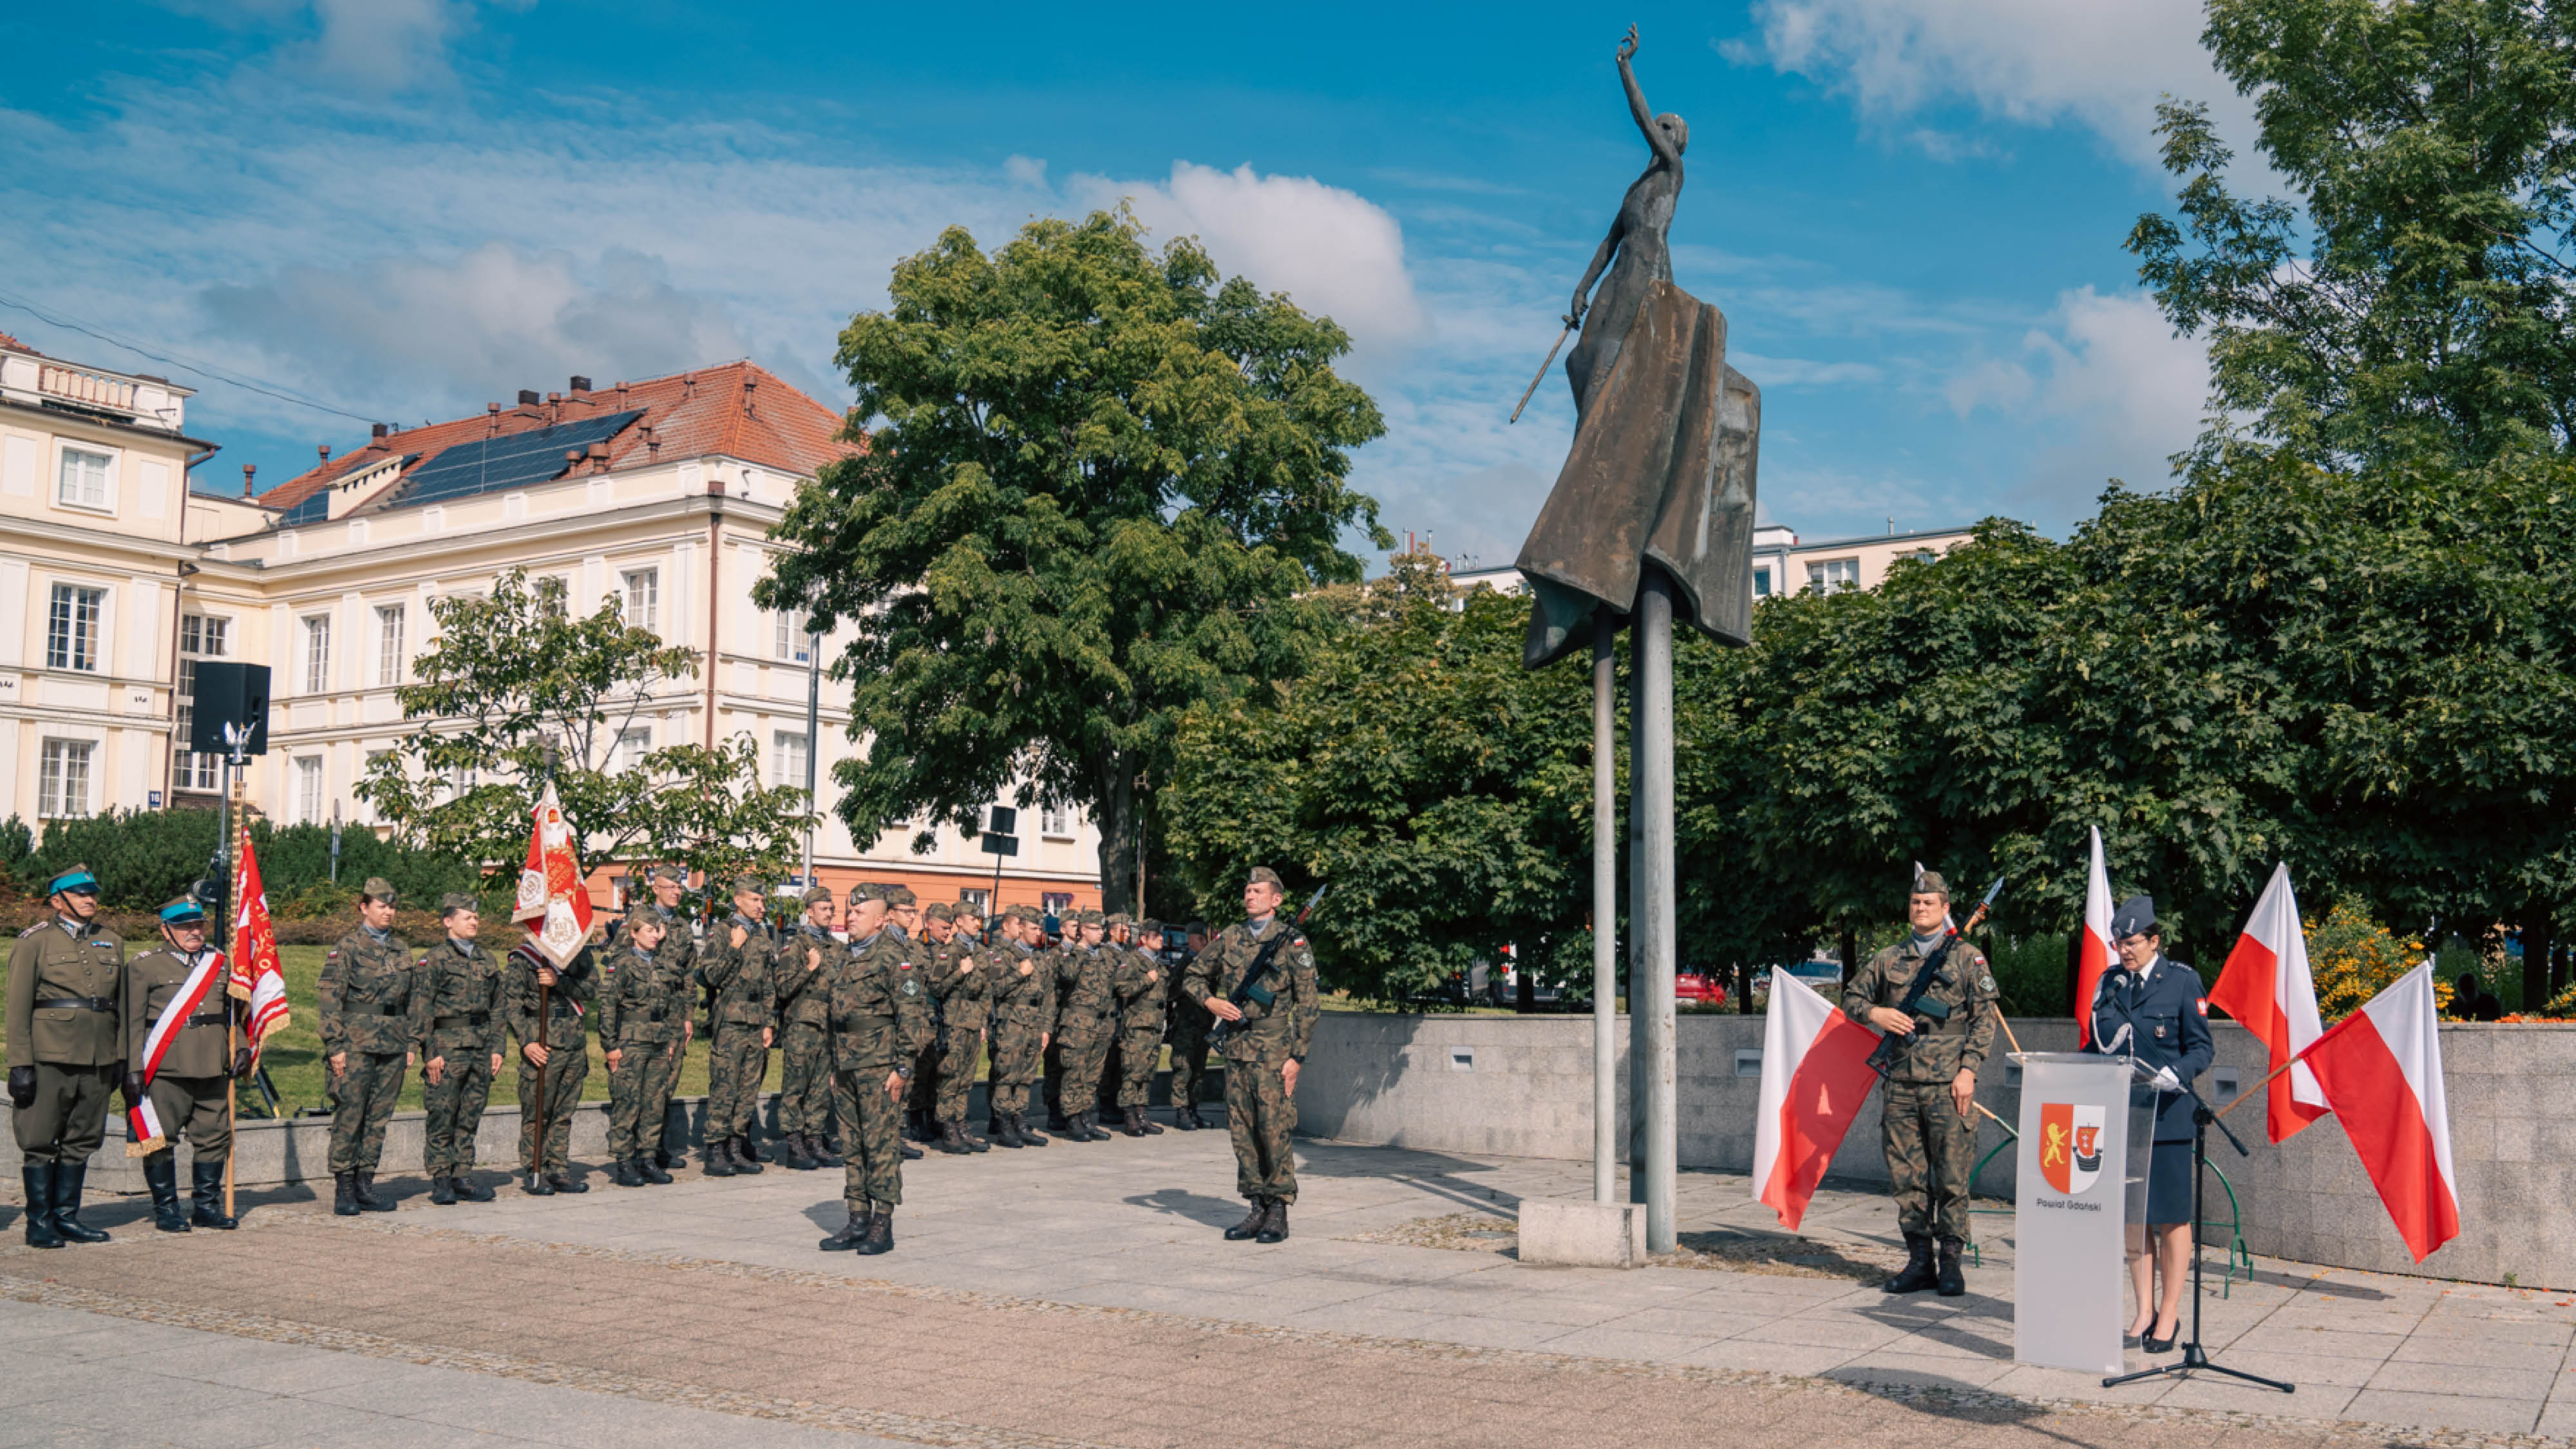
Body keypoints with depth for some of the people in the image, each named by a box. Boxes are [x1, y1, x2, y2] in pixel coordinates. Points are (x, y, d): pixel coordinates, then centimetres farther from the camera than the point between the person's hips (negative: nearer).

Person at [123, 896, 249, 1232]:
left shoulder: (220, 963, 15)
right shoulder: (144, 967, 1)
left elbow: (234, 1010, 21)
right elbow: (133, 1022, -3)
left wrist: (241, 1048, 7)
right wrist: (134, 1070, -9)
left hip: (213, 1068, 4)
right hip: (166, 1070, -4)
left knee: (214, 1136, 7)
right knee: (161, 1139, 0)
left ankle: (208, 1207, 18)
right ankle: (166, 1210, 11)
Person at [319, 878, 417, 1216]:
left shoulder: (402, 949, 14)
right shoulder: (347, 947, -2)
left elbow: (414, 998, 18)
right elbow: (330, 998, -6)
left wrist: (412, 1044, 13)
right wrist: (335, 1046, -12)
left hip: (393, 1047, 5)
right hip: (357, 1045, -5)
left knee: (379, 1118, 7)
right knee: (350, 1115, -4)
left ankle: (365, 1186, 14)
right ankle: (344, 1191, 3)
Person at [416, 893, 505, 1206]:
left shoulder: (487, 960, 14)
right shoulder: (435, 960, -3)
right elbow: (423, 1009, -7)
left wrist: (496, 1048, 11)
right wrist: (430, 1052, -13)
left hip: (481, 1048, 5)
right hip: (447, 1047, -5)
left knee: (471, 1117, 8)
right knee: (442, 1117, -2)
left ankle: (463, 1177, 15)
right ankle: (441, 1181, 6)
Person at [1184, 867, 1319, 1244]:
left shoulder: (1292, 941, -3)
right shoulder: (1228, 937, 10)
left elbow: (1309, 1003, -5)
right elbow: (1194, 976, 22)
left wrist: (1296, 1057, -10)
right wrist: (1210, 1001, 0)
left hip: (1273, 1048, -5)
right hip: (1236, 1047, 5)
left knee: (1274, 1129, -6)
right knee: (1242, 1130, 7)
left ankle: (1278, 1213, 2)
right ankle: (1257, 1209, 15)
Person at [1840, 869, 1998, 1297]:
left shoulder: (1967, 957, 4)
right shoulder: (1888, 959, 13)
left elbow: (1984, 1018, 0)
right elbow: (1851, 996, 21)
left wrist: (1968, 1069, -10)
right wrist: (1874, 1013, -1)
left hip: (1948, 1085, -4)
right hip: (1901, 1086, 4)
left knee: (1951, 1177, -1)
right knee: (1906, 1178, 6)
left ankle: (1951, 1263, 9)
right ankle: (1919, 1262, 14)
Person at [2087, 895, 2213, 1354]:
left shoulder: (2183, 981, -3)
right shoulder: (2109, 984, 10)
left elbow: (2202, 1048, -4)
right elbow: (2095, 1048, 17)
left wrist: (2173, 1074, -21)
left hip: (2166, 1115, -4)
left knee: (2171, 1216, 2)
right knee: (2132, 1216, 8)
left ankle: (2169, 1316, 12)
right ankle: (2145, 1312, 18)